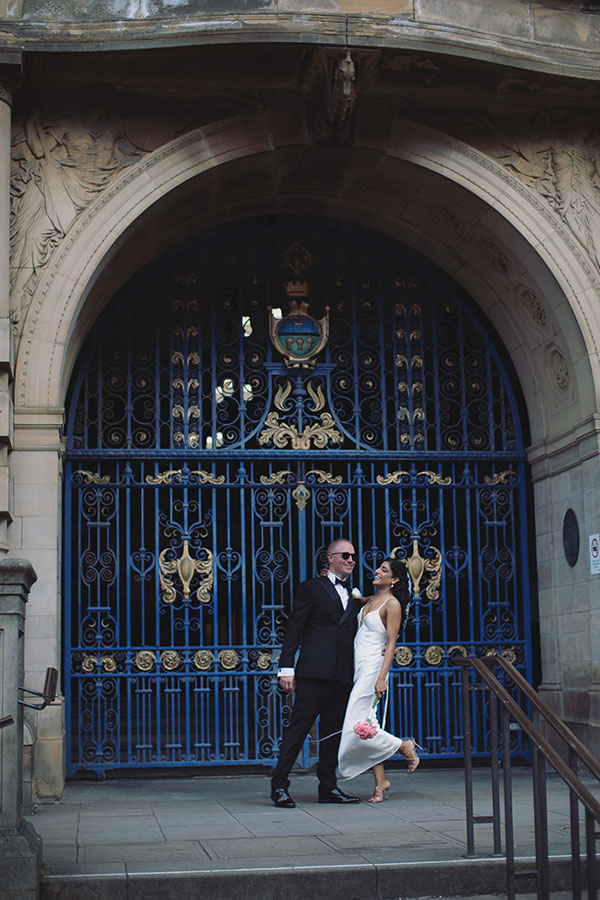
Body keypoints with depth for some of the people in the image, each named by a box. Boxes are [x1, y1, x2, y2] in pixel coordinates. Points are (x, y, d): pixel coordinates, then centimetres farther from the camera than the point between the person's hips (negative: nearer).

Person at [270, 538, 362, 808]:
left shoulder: (353, 596, 21)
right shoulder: (311, 588, 4)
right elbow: (294, 630, -1)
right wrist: (286, 667, -9)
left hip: (343, 674, 6)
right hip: (315, 671, -6)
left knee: (333, 730, 8)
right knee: (298, 725, -8)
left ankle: (328, 787, 13)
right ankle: (279, 785, -5)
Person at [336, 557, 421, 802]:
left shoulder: (392, 604, -7)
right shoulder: (369, 600, 15)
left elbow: (391, 643, -13)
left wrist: (382, 678, -20)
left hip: (372, 668, -8)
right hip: (358, 669, 8)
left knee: (356, 728, -13)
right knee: (366, 723, 4)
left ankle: (405, 747, 4)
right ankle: (380, 782, 9)